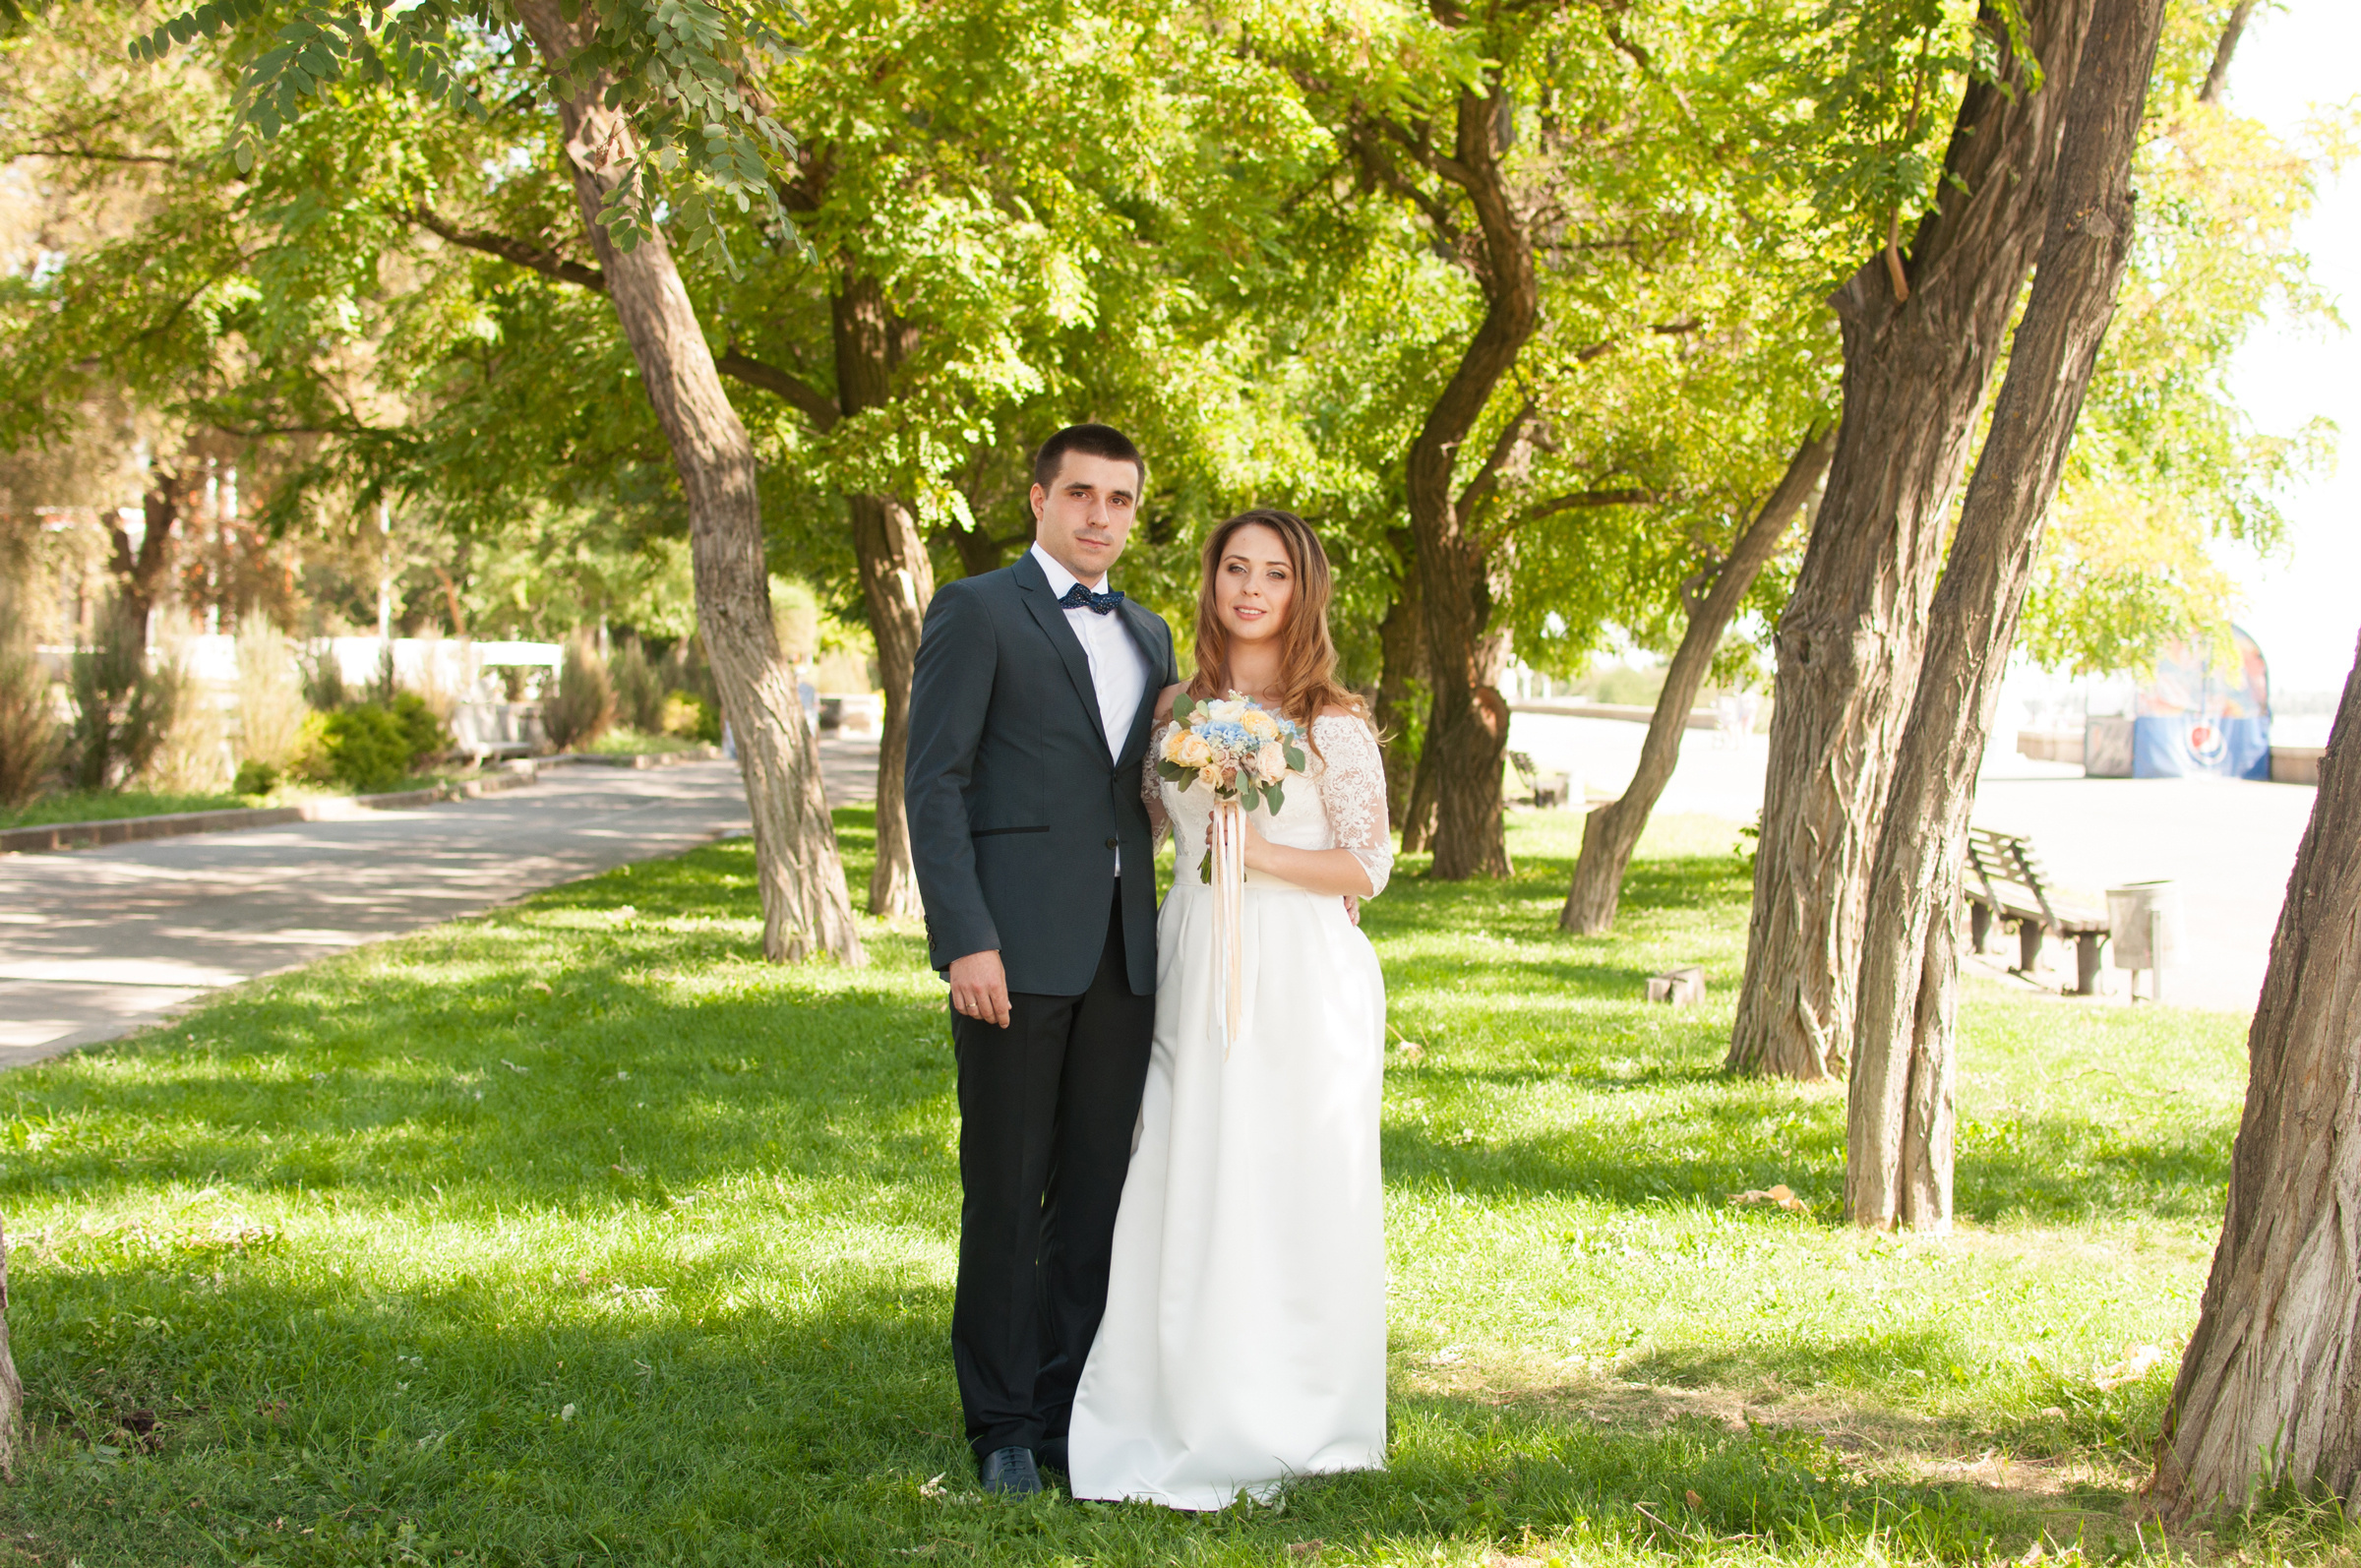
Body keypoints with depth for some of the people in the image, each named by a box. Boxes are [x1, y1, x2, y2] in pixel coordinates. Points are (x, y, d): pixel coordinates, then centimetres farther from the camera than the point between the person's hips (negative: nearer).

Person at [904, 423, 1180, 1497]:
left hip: (1120, 953, 6)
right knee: (1005, 1195, 1)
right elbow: (934, 784, -8)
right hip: (1016, 947, -6)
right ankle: (1001, 1423, 12)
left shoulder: (1148, 636, 18)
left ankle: (1067, 1407, 18)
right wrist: (965, 940, -17)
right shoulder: (976, 611, -1)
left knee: (1096, 1189, 8)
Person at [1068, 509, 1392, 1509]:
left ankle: (1295, 1421, 13)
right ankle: (1197, 1417, 12)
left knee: (1297, 1190, 0)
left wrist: (1265, 854, -14)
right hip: (1197, 971, 4)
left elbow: (1369, 866, -5)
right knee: (1190, 1188, 2)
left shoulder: (1333, 721, -3)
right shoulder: (1178, 707, 10)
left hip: (1303, 982, -4)